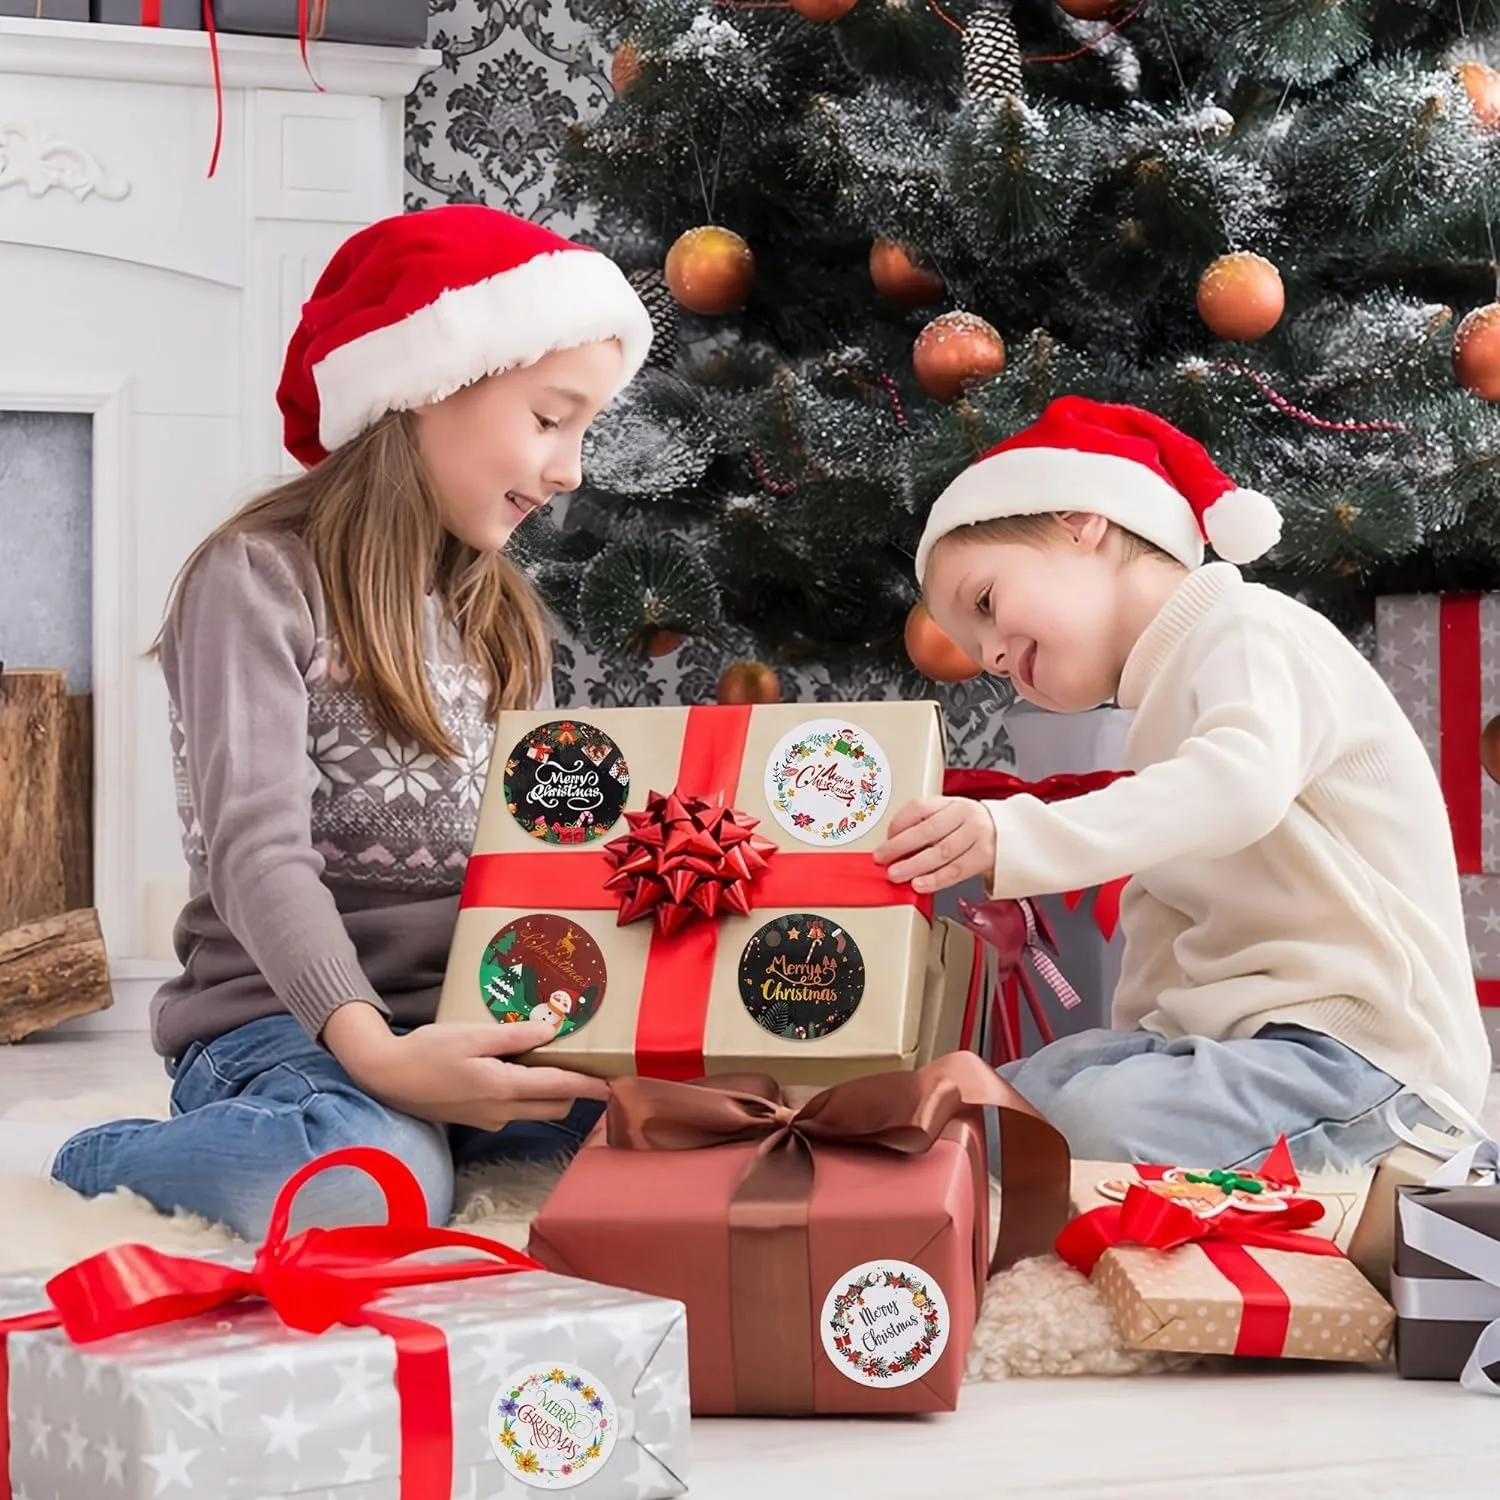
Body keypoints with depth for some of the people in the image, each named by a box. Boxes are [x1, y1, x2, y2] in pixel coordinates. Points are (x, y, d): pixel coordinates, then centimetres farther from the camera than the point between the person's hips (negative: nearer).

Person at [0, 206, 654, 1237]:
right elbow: (259, 854, -19)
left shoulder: (501, 612, 16)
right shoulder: (260, 578, -7)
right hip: (283, 1022, -5)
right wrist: (369, 1048, -35)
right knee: (371, 1188, -37)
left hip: (471, 1017, 5)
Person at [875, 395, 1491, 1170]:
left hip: (1362, 1048, -9)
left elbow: (1241, 783, -31)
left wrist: (1013, 839, -40)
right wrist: (1132, 1044, 5)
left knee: (1094, 1122, -31)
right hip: (1235, 1033, 9)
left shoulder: (1248, 632, -10)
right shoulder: (1172, 692, 22)